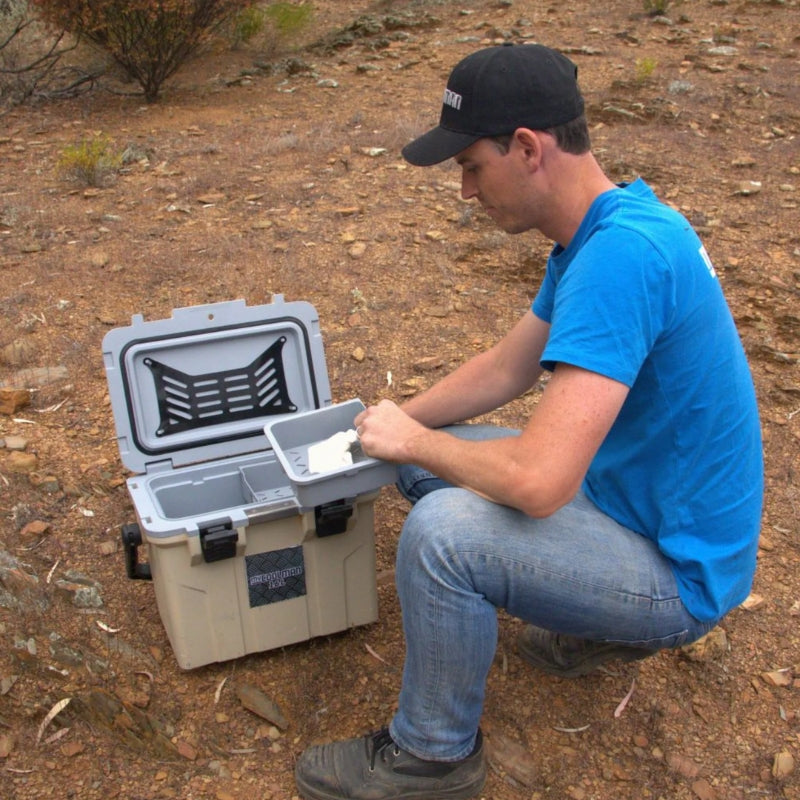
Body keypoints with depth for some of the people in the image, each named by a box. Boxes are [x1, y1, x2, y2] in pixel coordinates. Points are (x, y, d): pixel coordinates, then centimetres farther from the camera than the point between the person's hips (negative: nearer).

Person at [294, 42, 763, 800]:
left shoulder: (619, 255, -31)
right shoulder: (606, 228, 2)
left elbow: (538, 482, -36)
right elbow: (506, 367, 12)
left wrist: (413, 441, -18)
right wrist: (397, 426, 5)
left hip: (677, 570, -9)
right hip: (632, 499, 10)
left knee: (441, 531, -29)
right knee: (430, 460, 11)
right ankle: (604, 622, 19)